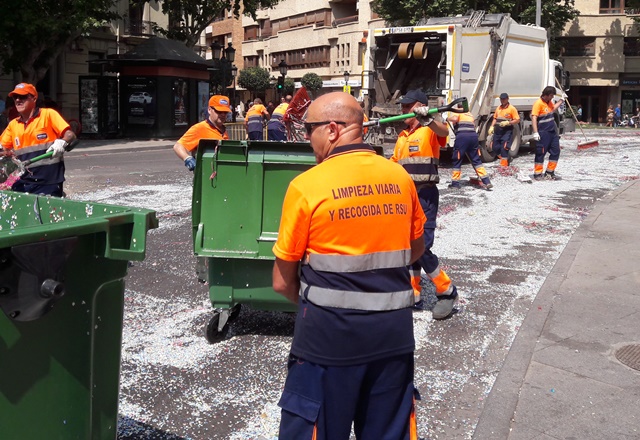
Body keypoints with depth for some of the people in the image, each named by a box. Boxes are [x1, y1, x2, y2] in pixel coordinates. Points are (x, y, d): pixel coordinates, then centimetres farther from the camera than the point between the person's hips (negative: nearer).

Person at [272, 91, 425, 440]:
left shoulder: (307, 186, -12)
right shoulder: (400, 178, 0)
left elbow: (282, 283, -6)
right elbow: (415, 249, 17)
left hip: (330, 333, -4)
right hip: (394, 331, 5)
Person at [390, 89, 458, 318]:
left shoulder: (429, 130, -8)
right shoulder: (402, 136, 16)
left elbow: (444, 132, -32)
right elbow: (394, 162, 28)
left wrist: (428, 119, -50)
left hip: (424, 195, -8)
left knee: (421, 248, -13)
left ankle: (447, 292, 5)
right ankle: (413, 296, 20)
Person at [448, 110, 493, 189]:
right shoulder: (470, 115, 29)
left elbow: (454, 118, -9)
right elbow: (473, 125, 24)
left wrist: (448, 118, 10)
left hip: (462, 136, -5)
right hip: (473, 136, 5)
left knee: (457, 160, 5)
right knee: (476, 160, 11)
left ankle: (455, 183, 8)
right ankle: (486, 182, 5)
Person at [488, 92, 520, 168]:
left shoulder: (512, 108, -5)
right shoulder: (498, 108, 14)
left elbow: (517, 120, -8)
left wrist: (507, 122, -19)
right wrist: (492, 127, 8)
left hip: (507, 131, -7)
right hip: (498, 130, 7)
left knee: (504, 147, -13)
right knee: (496, 147, 8)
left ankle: (503, 165, -8)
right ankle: (507, 158, 29)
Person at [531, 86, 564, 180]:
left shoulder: (549, 102, 12)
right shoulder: (538, 103, -15)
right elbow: (534, 118, -21)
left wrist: (561, 100, 30)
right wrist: (535, 132, -27)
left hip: (553, 132, 9)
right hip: (543, 133, -9)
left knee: (555, 151, 10)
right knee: (541, 153, -2)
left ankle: (549, 172, 20)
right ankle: (537, 174, 7)